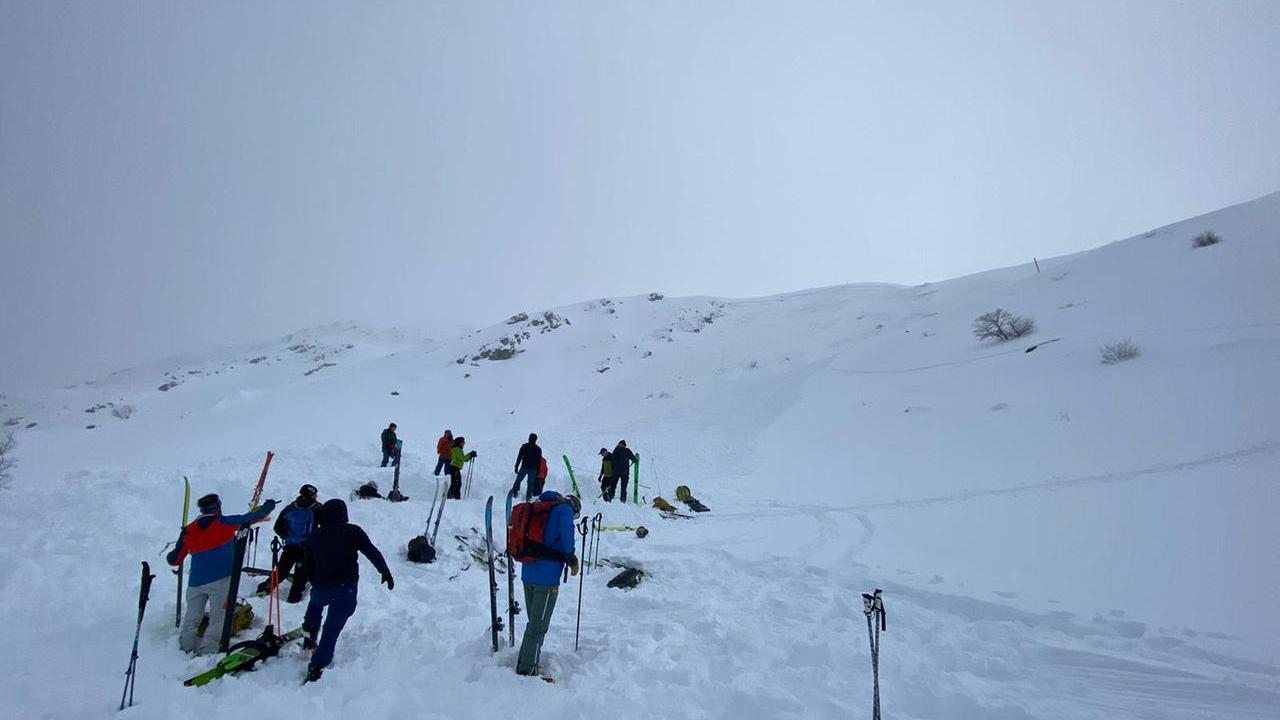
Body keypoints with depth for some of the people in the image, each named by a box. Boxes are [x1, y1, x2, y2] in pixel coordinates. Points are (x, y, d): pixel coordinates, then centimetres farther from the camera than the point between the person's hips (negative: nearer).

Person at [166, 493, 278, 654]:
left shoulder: (188, 530, 8)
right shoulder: (225, 523, -2)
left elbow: (174, 560, 12)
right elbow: (251, 518, 4)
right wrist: (267, 507, 20)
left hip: (195, 582, 4)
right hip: (220, 579, -4)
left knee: (192, 617, 16)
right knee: (218, 618, -1)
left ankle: (186, 647, 15)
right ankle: (207, 650, -9)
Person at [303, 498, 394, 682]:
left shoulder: (314, 537, 4)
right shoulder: (353, 532, -7)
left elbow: (309, 568, 10)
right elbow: (373, 553, -9)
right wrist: (386, 572, -1)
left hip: (321, 589, 3)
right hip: (346, 590, -3)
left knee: (315, 602, 38)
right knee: (332, 629, 4)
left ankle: (309, 635, 29)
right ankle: (317, 666, 1)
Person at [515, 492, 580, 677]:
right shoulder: (565, 509, -4)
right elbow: (566, 531, -22)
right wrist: (572, 559, -11)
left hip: (527, 573, 8)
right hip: (546, 577, -8)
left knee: (534, 622, 19)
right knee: (539, 625, 0)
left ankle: (524, 665, 25)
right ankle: (527, 670, 2)